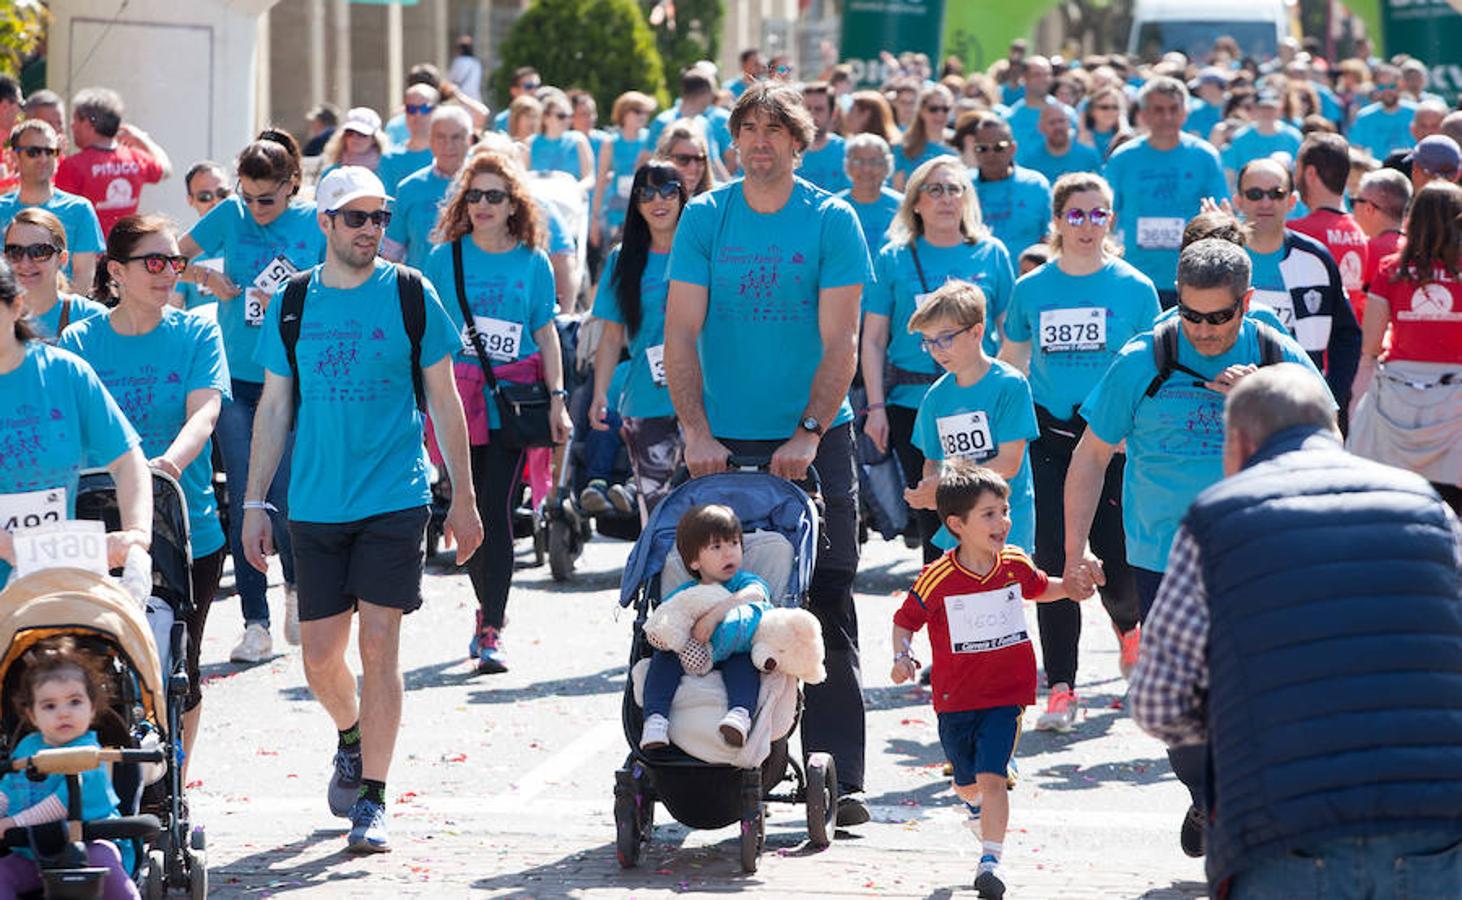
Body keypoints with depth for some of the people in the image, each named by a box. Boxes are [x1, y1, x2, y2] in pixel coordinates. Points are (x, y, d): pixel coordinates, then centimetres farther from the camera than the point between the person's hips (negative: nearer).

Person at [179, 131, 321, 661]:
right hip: (236, 380, 2)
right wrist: (202, 276, -10)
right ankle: (256, 624, 4)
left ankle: (297, 585, 27)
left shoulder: (316, 224, -1)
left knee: (284, 502, -4)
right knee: (244, 504, -1)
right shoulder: (231, 215, 3)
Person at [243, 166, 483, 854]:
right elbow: (274, 408, 11)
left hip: (394, 499, -2)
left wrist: (464, 498, 5)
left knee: (378, 644, -10)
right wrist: (254, 503, 8)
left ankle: (371, 798, -4)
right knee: (319, 655, 5)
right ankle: (353, 739, 37)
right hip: (315, 506, 2)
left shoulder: (411, 296, 0)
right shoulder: (291, 304, 5)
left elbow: (443, 400, 6)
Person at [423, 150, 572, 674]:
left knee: (496, 510, -9)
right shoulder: (445, 258, 4)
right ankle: (488, 609, 24)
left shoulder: (533, 263, 4)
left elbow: (546, 334, 9)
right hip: (457, 399, 1)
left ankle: (492, 631, -9)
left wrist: (557, 399, 3)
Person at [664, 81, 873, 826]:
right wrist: (696, 432, -14)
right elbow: (681, 333, -2)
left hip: (813, 438, -1)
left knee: (827, 611, -4)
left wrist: (808, 434, -17)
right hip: (724, 442, 1)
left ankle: (839, 778, -4)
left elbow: (840, 341, -6)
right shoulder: (704, 219, 3)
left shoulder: (832, 222, -1)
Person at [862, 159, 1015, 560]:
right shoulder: (894, 258, 4)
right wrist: (876, 407, -3)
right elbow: (873, 341, 5)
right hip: (911, 405, 0)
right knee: (931, 519, 4)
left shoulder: (991, 254, 6)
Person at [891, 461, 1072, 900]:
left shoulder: (1016, 564, -2)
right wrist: (902, 656, -18)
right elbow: (905, 620, -1)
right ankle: (977, 806, 54)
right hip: (955, 699, 0)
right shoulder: (937, 579, -13)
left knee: (992, 777, -14)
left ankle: (991, 859, -13)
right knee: (966, 781, 18)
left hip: (1006, 695, 0)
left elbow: (1041, 589, 21)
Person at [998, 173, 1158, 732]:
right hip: (1049, 438, 1)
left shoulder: (1134, 288, 1)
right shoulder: (1031, 289, 5)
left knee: (1115, 559, -1)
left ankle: (1128, 622, 36)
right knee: (1054, 560, -6)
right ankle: (1061, 689, 0)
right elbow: (1008, 366, 13)